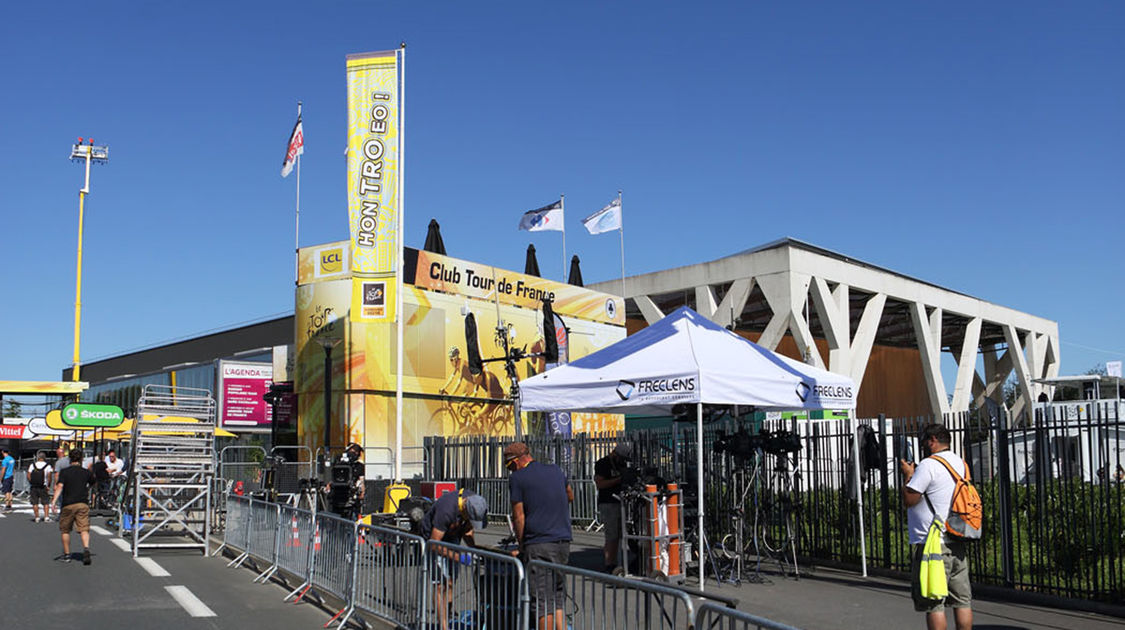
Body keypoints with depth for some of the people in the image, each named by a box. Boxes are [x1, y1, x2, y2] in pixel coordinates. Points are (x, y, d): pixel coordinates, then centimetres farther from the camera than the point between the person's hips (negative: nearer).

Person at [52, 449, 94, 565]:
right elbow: (93, 481, 26)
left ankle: (66, 554, 20)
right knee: (84, 529, -4)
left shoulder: (64, 472, 0)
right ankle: (86, 549, -27)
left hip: (68, 504, -1)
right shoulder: (86, 472, 8)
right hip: (83, 504, 1)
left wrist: (54, 500, -20)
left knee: (65, 530, 15)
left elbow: (59, 486, -14)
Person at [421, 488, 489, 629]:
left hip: (453, 539, 6)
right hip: (434, 539, -6)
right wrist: (457, 557, -31)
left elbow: (467, 531, 1)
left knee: (450, 583, 6)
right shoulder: (446, 510, -37)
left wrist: (475, 549, -13)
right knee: (440, 585, -11)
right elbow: (434, 543, -29)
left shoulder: (475, 503, -17)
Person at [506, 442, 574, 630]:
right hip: (564, 542, 6)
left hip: (539, 544, -6)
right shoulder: (556, 470, 12)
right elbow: (570, 496, 29)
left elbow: (518, 516, -6)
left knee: (543, 601, -1)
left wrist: (521, 544, 4)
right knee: (557, 598, 14)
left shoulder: (517, 478, -4)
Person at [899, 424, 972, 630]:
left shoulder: (929, 465, -13)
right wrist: (916, 474, 18)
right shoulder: (960, 463, 14)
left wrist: (907, 475, 0)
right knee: (962, 601, 11)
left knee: (933, 604, -3)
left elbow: (909, 499, -14)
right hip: (957, 543, 9)